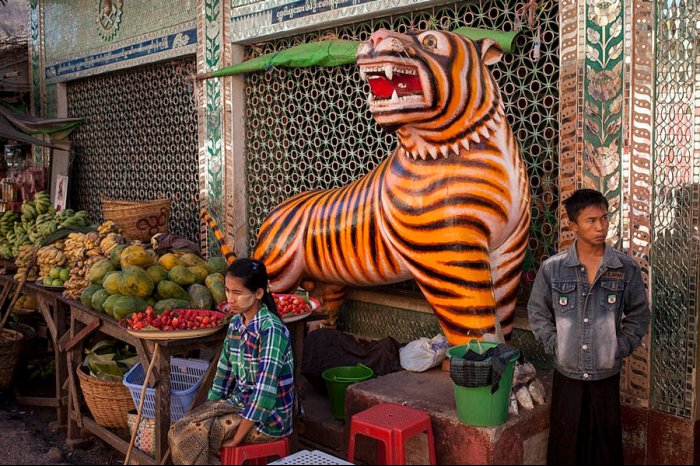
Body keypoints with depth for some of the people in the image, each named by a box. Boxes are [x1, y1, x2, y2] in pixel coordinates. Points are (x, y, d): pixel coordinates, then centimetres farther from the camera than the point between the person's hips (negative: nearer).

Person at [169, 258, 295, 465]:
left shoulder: (271, 330, -22)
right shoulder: (236, 323, 4)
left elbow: (264, 391, -25)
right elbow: (225, 372, 10)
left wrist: (235, 440, -21)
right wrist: (209, 410, 3)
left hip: (268, 417, -7)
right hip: (238, 402, 7)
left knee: (191, 436, -18)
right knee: (177, 431, -10)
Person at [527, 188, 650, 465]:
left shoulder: (626, 269, -5)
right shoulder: (552, 269, -7)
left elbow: (639, 314, 6)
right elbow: (537, 312, 4)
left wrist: (621, 348, -3)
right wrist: (554, 345, -5)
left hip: (607, 374, 1)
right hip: (567, 373, 0)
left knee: (606, 442, 13)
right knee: (565, 444, 10)